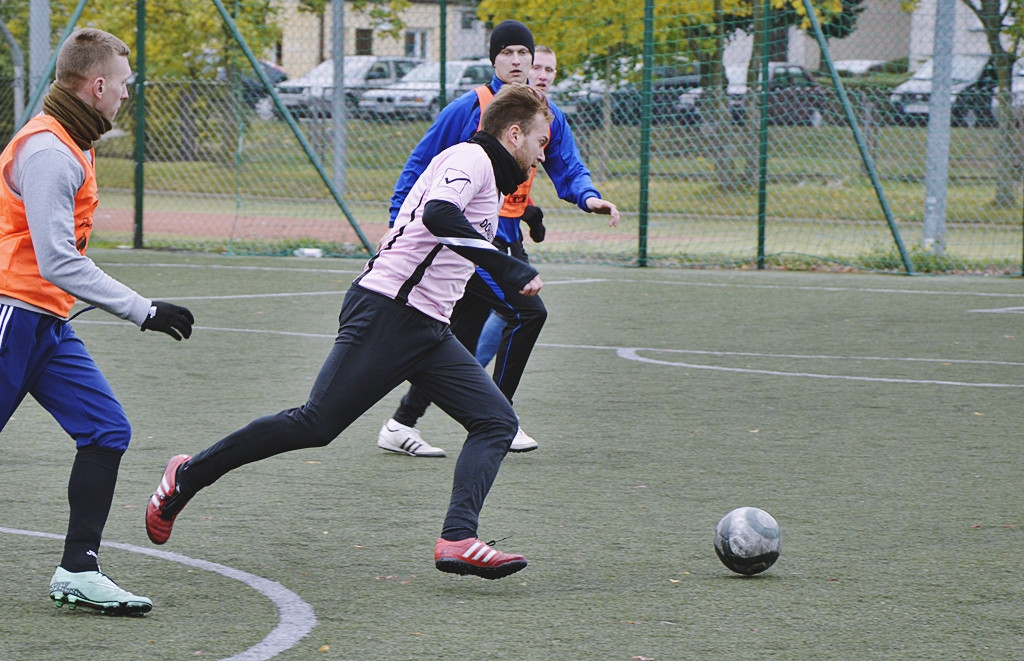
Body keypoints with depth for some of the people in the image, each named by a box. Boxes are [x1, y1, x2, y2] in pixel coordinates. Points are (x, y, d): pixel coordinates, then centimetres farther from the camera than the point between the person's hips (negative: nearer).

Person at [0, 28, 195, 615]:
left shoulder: (71, 144, 13)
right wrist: (142, 311, -23)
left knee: (107, 430, 0)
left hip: (48, 324, 9)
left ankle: (78, 571, 1)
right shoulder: (49, 152, -18)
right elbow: (58, 263, -23)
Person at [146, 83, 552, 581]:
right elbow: (438, 215, -27)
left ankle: (458, 540, -18)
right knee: (316, 423, -11)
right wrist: (510, 270, -29)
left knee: (496, 421, -3)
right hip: (385, 311, -10)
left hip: (426, 332, 10)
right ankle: (187, 476, 4)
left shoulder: (482, 170, 22)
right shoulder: (470, 158, -7)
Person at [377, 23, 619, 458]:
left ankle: (400, 427, 19)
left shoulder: (548, 115, 10)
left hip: (505, 237, 7)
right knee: (527, 311, -19)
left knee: (459, 343, 10)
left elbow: (568, 169, 8)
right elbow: (419, 165, -3)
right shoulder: (471, 107, -8)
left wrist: (588, 196, -15)